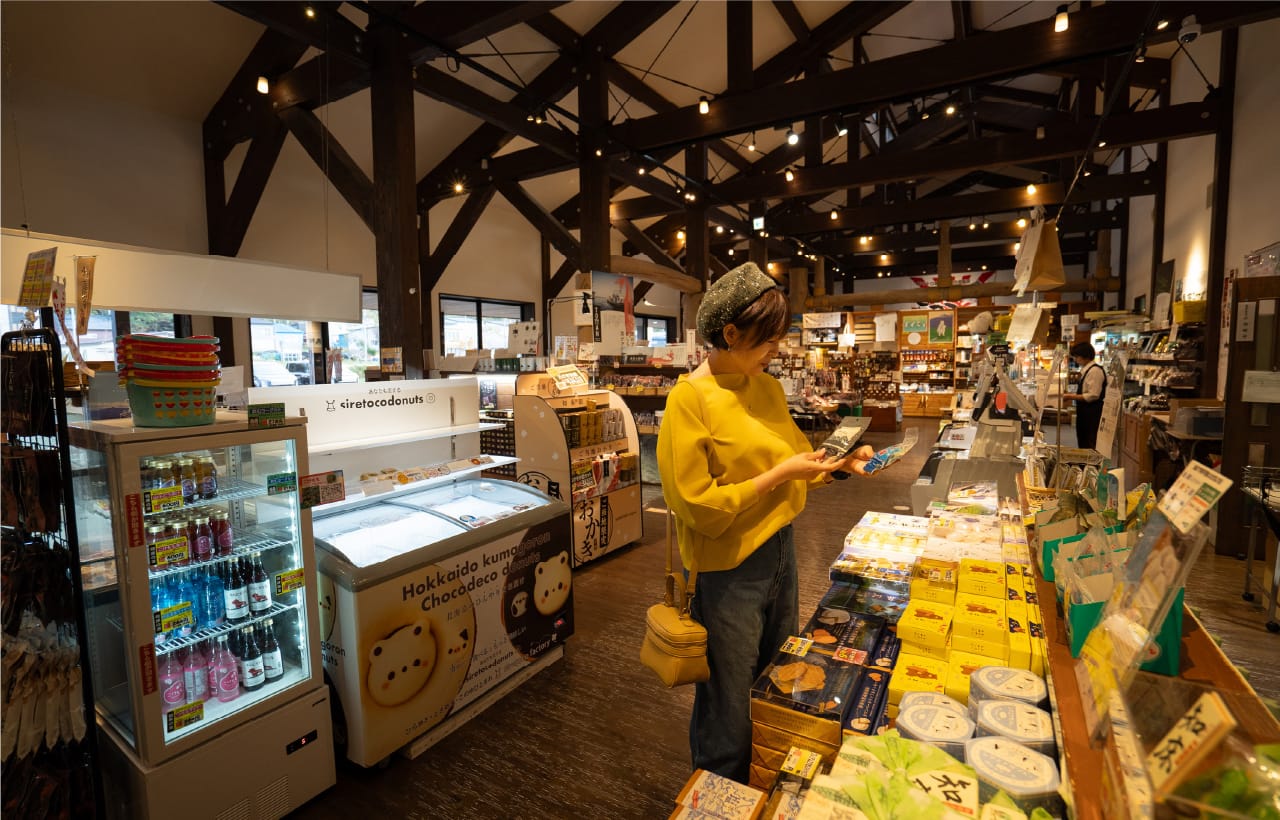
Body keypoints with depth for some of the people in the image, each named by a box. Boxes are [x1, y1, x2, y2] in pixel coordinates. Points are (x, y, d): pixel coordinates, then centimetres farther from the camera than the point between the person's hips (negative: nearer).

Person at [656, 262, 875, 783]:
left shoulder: (767, 388, 3)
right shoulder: (689, 399, -18)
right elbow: (699, 507, -20)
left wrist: (838, 466, -4)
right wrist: (779, 475, -20)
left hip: (779, 550, 7)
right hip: (728, 570, -7)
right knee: (730, 712, 12)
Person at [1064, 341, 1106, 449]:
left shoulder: (1095, 371, -16)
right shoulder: (1085, 370, 12)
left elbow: (1093, 395, -22)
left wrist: (1073, 397, -18)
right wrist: (1072, 395, 10)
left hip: (1092, 414, -10)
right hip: (1085, 412, 10)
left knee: (1091, 447, -5)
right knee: (1083, 445, 16)